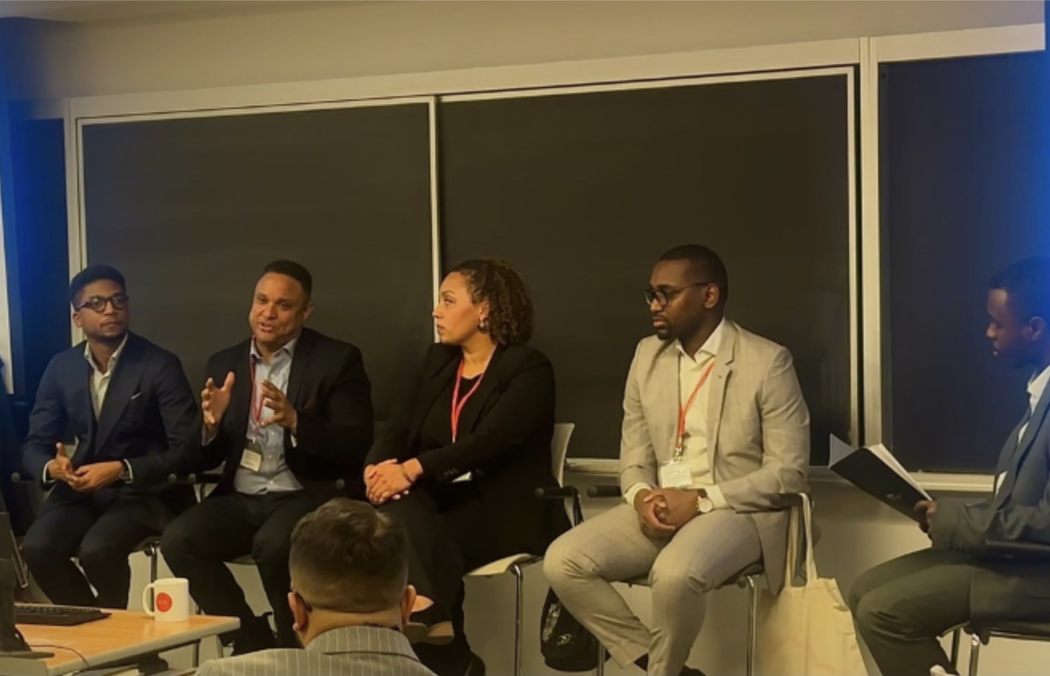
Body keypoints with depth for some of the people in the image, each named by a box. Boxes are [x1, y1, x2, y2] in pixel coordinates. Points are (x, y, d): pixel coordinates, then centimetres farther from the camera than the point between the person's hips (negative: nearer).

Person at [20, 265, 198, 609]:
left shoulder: (160, 365, -9)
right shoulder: (61, 367, 5)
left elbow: (187, 448, -13)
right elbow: (34, 444, 8)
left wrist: (121, 470, -25)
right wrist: (51, 467, -17)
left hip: (143, 490, -4)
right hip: (81, 489, 4)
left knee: (97, 549, -31)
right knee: (37, 547, -23)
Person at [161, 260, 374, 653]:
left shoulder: (337, 360, -1)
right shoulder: (225, 364, 12)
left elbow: (356, 446, -11)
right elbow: (208, 459, 11)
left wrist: (295, 421, -26)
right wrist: (211, 424, -12)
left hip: (307, 496, -5)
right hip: (239, 499, 5)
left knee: (273, 545, -35)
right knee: (178, 540, -22)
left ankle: (296, 644, -7)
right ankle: (252, 640, -5)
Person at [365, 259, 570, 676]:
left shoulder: (528, 369, -6)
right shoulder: (437, 361, 17)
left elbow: (491, 441, -21)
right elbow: (397, 429, 7)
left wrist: (413, 469, -31)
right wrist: (377, 466, -18)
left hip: (501, 510, -6)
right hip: (439, 501, 6)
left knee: (409, 536, -32)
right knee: (398, 508, -31)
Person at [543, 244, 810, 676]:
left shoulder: (767, 362, -8)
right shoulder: (648, 354, 9)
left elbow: (788, 473, -11)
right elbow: (634, 453, 13)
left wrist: (701, 500, -19)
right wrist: (641, 495, -11)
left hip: (735, 511, -6)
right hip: (659, 507, 6)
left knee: (675, 573, -36)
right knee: (563, 561, -17)